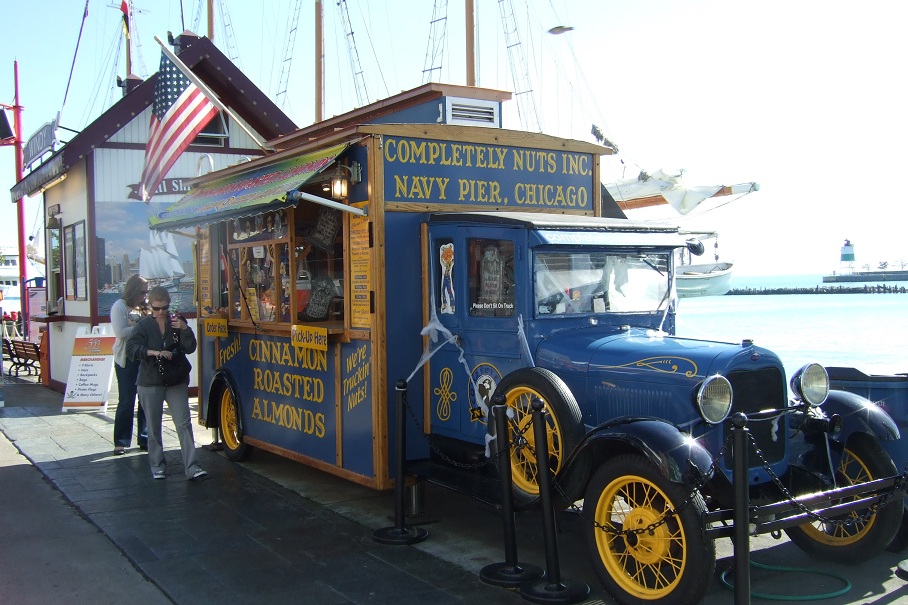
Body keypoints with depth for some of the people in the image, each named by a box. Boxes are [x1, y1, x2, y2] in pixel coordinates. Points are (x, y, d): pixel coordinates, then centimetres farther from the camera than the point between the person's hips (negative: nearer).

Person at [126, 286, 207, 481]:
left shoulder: (177, 322, 2)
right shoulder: (144, 325, -1)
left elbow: (190, 348, -2)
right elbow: (131, 348, -12)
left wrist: (184, 329, -19)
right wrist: (155, 352, -24)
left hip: (176, 381, 1)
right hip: (150, 382, -1)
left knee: (184, 424, -6)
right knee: (154, 427, 8)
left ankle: (191, 467, -6)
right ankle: (157, 466, 21)